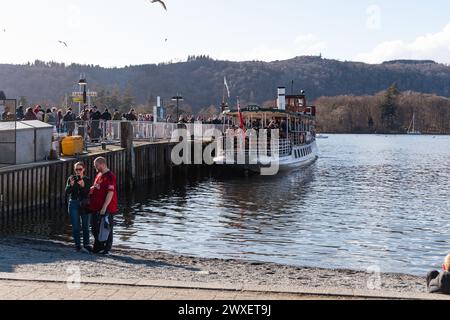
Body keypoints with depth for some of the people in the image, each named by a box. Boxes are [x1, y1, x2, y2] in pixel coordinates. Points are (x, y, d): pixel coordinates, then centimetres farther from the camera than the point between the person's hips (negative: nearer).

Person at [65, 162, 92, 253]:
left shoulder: (87, 180, 2)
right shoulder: (71, 178, 2)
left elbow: (88, 194, -7)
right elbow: (67, 192, -5)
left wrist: (83, 186, -24)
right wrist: (71, 185, -24)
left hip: (84, 204, 1)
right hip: (73, 204, -1)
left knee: (85, 226, 4)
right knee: (76, 226, -2)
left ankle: (86, 245, 13)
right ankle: (78, 246, 1)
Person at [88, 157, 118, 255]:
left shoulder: (110, 176, -15)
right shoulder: (98, 175, 16)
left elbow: (110, 192, -21)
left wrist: (104, 207, -24)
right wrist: (92, 189, 7)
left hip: (106, 209, -10)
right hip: (96, 208, 10)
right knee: (95, 228, 16)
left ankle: (106, 249, 6)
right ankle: (97, 248, 27)